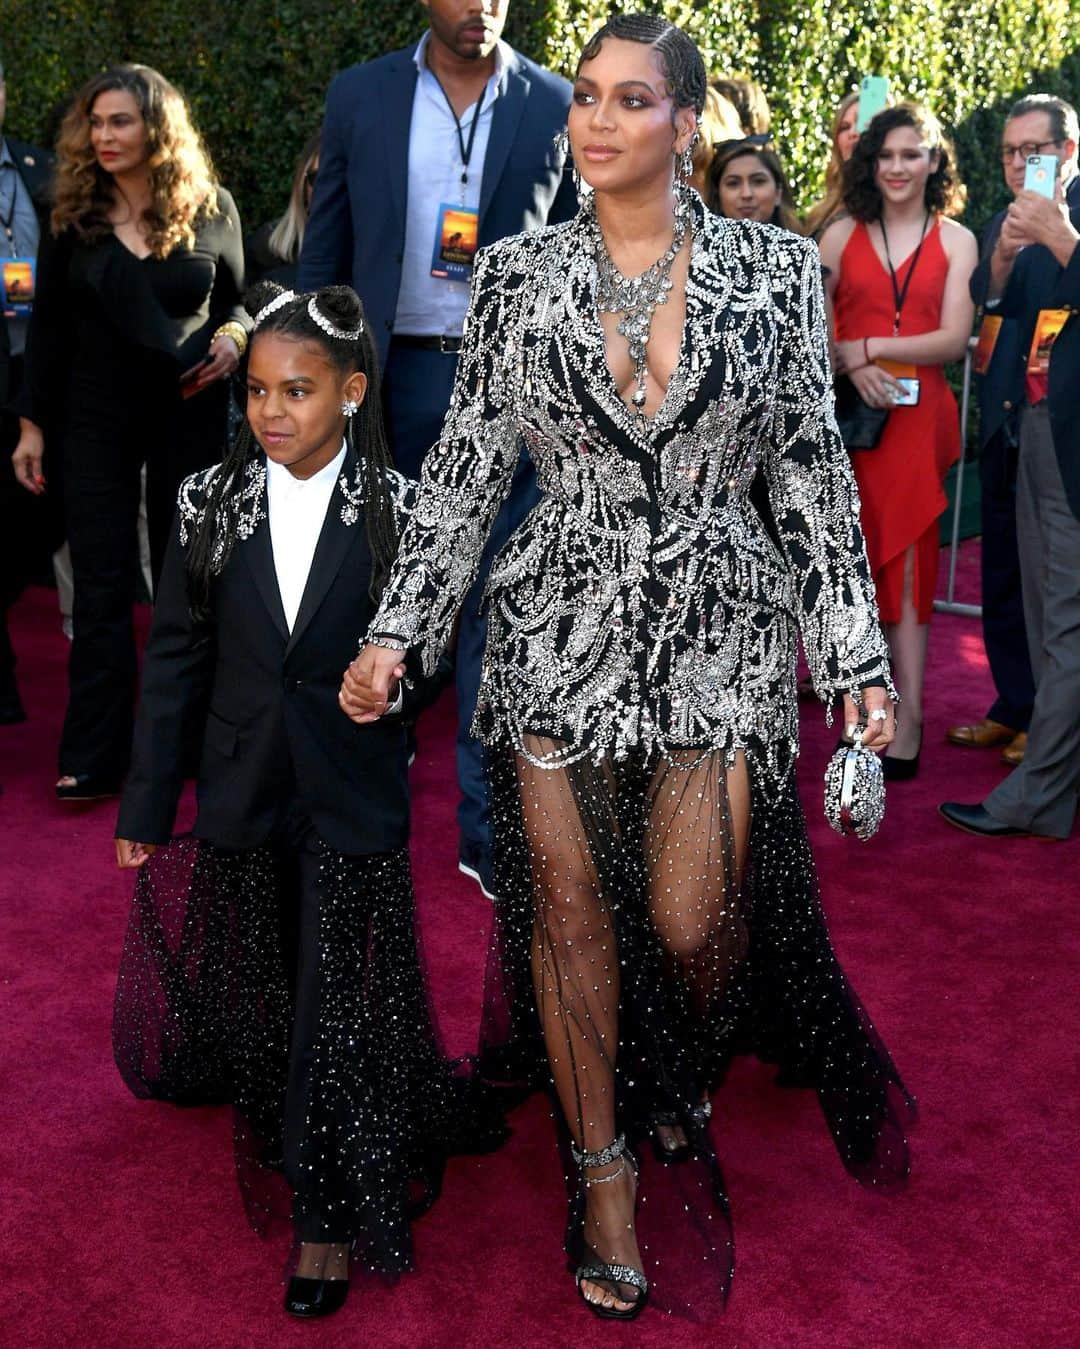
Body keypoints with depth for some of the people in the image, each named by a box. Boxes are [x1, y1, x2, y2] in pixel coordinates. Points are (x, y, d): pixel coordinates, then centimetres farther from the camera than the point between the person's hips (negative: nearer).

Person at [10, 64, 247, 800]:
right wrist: (33, 424, 1)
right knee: (102, 583, -1)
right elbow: (49, 326, 4)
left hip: (189, 411, 0)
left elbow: (237, 300, 10)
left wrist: (232, 338, -13)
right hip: (96, 416, 0)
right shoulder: (73, 214, 1)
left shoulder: (211, 208, -1)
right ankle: (93, 759, 2)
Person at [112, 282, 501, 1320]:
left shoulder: (396, 509, -9)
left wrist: (395, 678, -17)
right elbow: (175, 658, 2)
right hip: (242, 801, 3)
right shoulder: (209, 501, -2)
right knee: (254, 1001, 16)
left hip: (352, 802, -3)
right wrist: (146, 805, 4)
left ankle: (331, 1217, 18)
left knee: (337, 1007, 2)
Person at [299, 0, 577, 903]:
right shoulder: (360, 97, 5)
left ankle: (489, 827, 10)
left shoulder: (558, 108, 4)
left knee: (498, 608, 1)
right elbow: (326, 252, 7)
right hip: (392, 377, 1)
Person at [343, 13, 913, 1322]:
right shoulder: (518, 273, 4)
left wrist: (858, 655, 1)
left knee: (695, 919, -3)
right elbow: (465, 463, 5)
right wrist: (396, 628, 0)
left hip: (720, 626, -1)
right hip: (560, 623, 1)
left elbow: (813, 466, 4)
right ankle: (604, 1163, 25)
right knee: (568, 904, 4)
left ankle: (687, 1088, 34)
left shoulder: (774, 268, 2)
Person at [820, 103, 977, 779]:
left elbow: (955, 338, -4)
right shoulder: (842, 234, 8)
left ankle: (908, 716, -3)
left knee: (906, 558, -3)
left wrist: (871, 346, -12)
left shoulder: (956, 239, 6)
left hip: (917, 414, -1)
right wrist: (851, 365, -15)